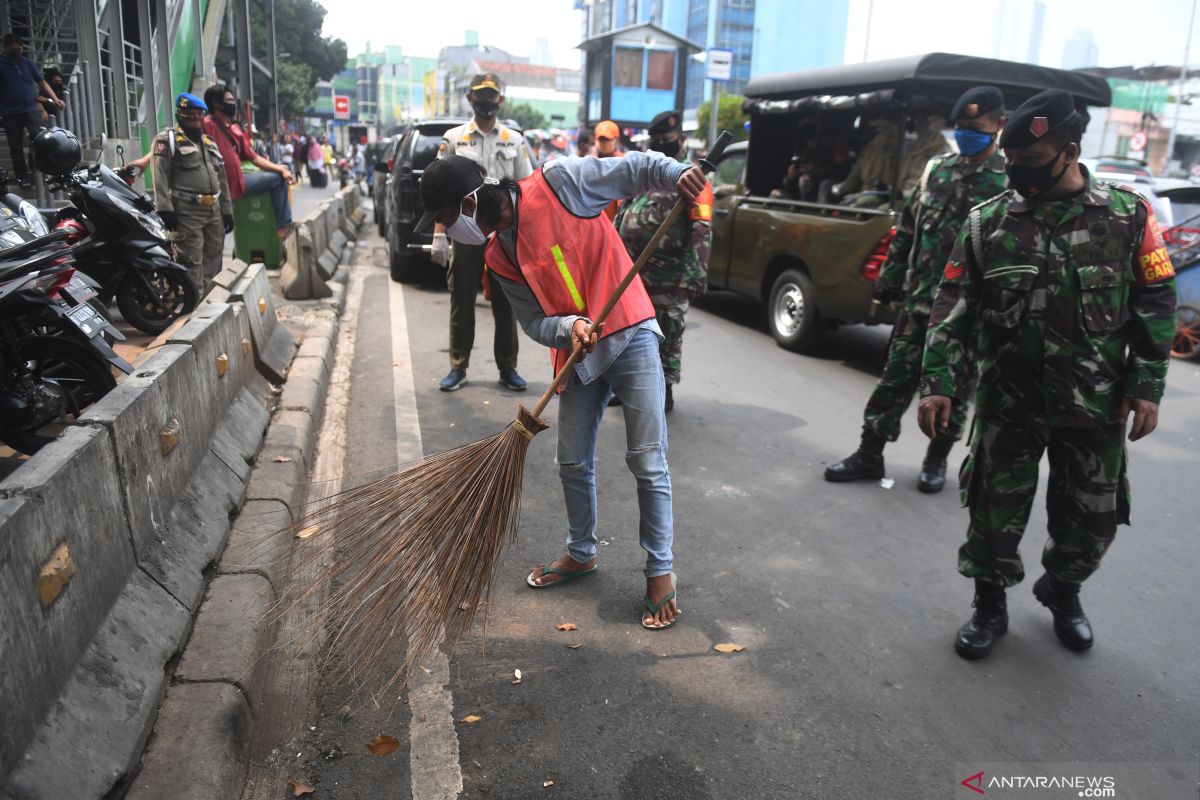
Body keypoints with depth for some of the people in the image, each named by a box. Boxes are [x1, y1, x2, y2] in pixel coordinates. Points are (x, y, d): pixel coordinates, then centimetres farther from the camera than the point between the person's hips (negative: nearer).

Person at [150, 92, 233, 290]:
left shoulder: (210, 142, 21)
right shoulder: (167, 140, -3)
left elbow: (222, 179, 22)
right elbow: (160, 177, -13)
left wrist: (227, 210, 17)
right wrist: (165, 208, -21)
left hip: (214, 210, 8)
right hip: (187, 211, -8)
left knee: (213, 257, 14)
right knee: (191, 260, -9)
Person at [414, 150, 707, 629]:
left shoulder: (558, 184, -11)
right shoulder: (499, 257, 5)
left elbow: (637, 168, -9)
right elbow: (535, 322, 2)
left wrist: (676, 173, -29)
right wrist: (569, 328, -19)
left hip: (631, 336, -6)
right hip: (578, 352, 6)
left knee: (647, 463, -3)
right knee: (573, 463, 14)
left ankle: (661, 571, 12)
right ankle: (581, 553, 36)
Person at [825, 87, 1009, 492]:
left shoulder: (1009, 182, -5)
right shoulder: (937, 169, 10)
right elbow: (907, 229, 15)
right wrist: (890, 280, 11)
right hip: (918, 299, 4)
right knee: (895, 377, 7)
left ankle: (937, 459, 25)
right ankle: (869, 454, 16)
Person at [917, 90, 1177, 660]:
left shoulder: (1129, 215, -2)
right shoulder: (987, 222, -2)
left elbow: (1155, 305, 2)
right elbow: (954, 309, -3)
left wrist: (1147, 386, -5)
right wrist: (938, 383, -12)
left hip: (1096, 405, 1)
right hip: (1008, 402, 0)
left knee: (1093, 518, 13)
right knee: (996, 512, 5)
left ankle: (1061, 591, 41)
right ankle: (990, 605, 28)